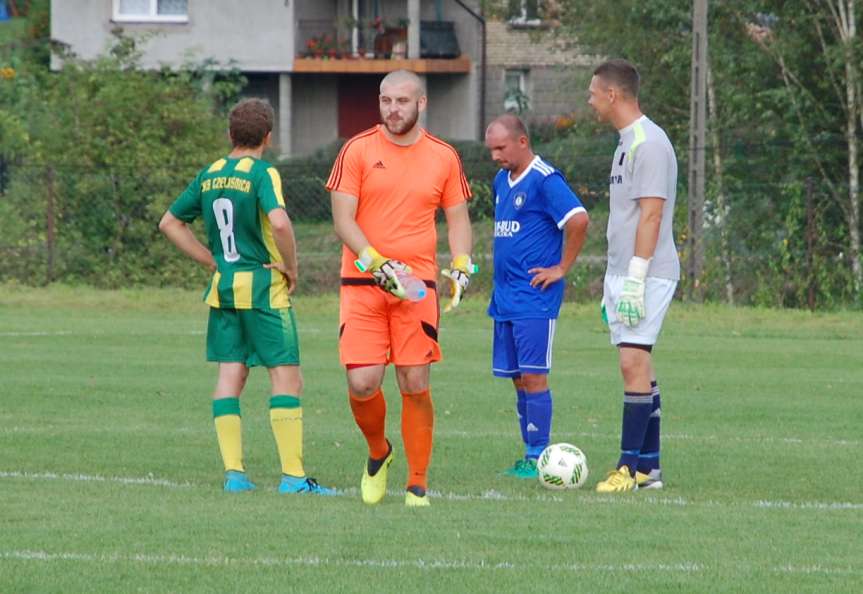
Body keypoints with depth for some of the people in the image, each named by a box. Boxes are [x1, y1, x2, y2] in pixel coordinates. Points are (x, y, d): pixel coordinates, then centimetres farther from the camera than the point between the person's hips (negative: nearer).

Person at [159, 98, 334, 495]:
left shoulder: (209, 175, 9)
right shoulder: (262, 173, -11)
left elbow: (170, 223, 17)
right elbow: (279, 222, -27)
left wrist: (211, 260, 15)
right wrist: (291, 268, -12)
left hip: (222, 286, 6)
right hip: (263, 286, -6)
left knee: (230, 374, 8)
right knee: (286, 375, -3)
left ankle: (233, 472, 3)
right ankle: (293, 476, -8)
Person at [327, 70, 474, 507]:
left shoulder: (443, 157, 9)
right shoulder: (358, 151, 1)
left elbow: (457, 218, 16)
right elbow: (343, 219, -3)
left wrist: (461, 266, -2)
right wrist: (377, 264, -17)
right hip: (361, 285, -1)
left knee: (415, 385, -5)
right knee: (362, 384, -9)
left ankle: (418, 484, 5)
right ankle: (378, 453, 21)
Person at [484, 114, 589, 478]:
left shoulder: (545, 181, -13)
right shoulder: (502, 182, 15)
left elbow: (578, 220, -23)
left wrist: (561, 269, -16)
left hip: (534, 298, -9)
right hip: (504, 296, 9)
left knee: (533, 376, -8)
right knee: (518, 378, 9)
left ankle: (539, 456, -5)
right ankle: (530, 453, 13)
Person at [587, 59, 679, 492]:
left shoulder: (649, 143, -14)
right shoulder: (627, 142, 18)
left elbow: (651, 214, -19)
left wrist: (635, 279, -22)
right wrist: (613, 280, 23)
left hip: (648, 275, -10)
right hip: (623, 274, 10)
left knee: (633, 362, -13)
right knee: (638, 365, 9)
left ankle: (630, 466, -14)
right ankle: (648, 468, 12)